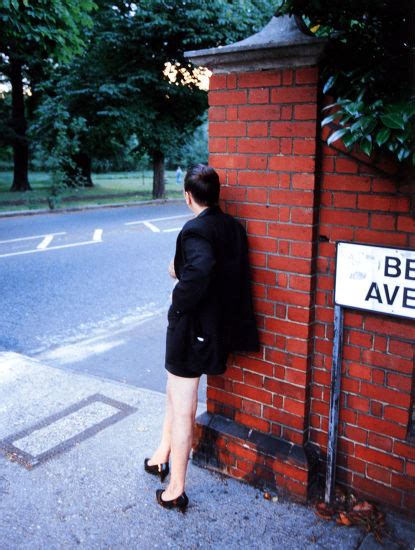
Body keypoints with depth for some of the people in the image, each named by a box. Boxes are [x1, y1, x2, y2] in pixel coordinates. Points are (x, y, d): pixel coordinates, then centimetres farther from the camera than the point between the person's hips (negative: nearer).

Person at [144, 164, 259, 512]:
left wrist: (179, 301, -21)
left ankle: (176, 490, 23)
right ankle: (163, 455, 45)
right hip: (220, 325, 8)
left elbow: (199, 274, -39)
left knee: (182, 410, 7)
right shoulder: (233, 227, 2)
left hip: (191, 328, -8)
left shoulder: (196, 231, -21)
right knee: (176, 394, 28)